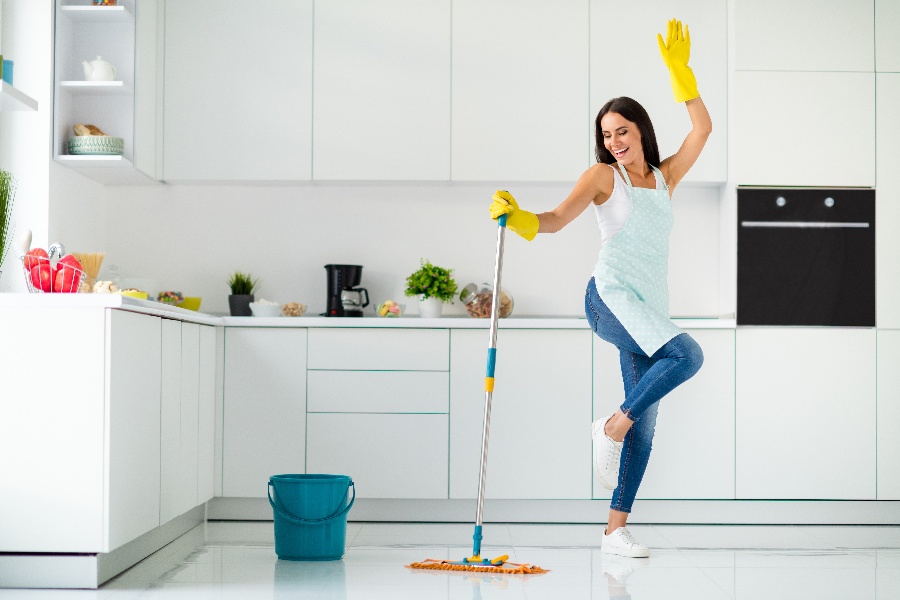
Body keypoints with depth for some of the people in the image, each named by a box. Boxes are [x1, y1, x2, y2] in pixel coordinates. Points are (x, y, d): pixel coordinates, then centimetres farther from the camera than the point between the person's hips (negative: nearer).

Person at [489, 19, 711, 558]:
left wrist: (679, 70, 1)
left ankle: (616, 528, 7)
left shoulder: (665, 178, 16)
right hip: (611, 297, -5)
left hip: (649, 309, 6)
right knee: (687, 354, -30)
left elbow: (703, 130, 8)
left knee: (645, 425, 2)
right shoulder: (603, 176, 4)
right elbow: (557, 219, -7)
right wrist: (517, 218, -26)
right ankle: (612, 426, -11)